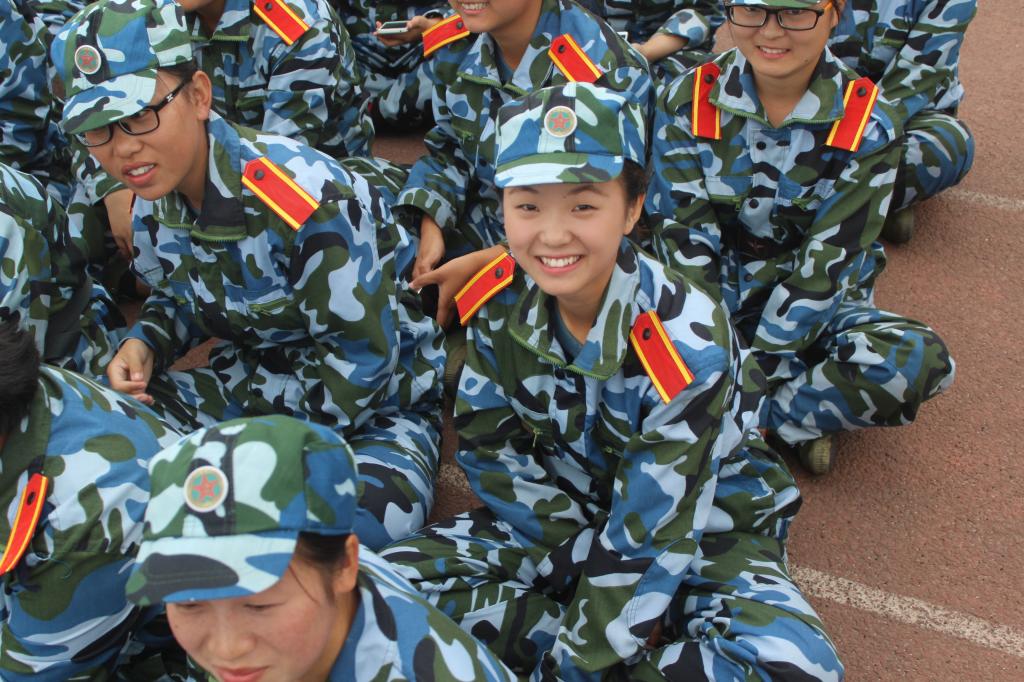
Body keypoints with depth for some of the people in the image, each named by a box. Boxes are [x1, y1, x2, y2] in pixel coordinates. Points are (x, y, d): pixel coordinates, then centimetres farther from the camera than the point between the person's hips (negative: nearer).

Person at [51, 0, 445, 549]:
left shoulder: (308, 197, -28)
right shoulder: (155, 197, -5)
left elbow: (361, 365, -24)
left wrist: (215, 397, -19)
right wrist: (145, 345, -9)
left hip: (379, 398, -5)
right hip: (259, 377, 6)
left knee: (374, 516, -36)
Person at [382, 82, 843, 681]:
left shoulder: (686, 344, -29)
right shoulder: (496, 301, -15)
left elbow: (652, 536, -24)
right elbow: (491, 454, -6)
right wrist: (588, 561, -14)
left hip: (704, 530, -4)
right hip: (564, 518, 4)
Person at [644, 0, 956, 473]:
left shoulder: (867, 125, -12)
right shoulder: (687, 103, -8)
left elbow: (827, 263, -15)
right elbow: (684, 240, -12)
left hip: (814, 311, -1)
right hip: (712, 306, 1)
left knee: (919, 360, -31)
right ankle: (795, 422, -19)